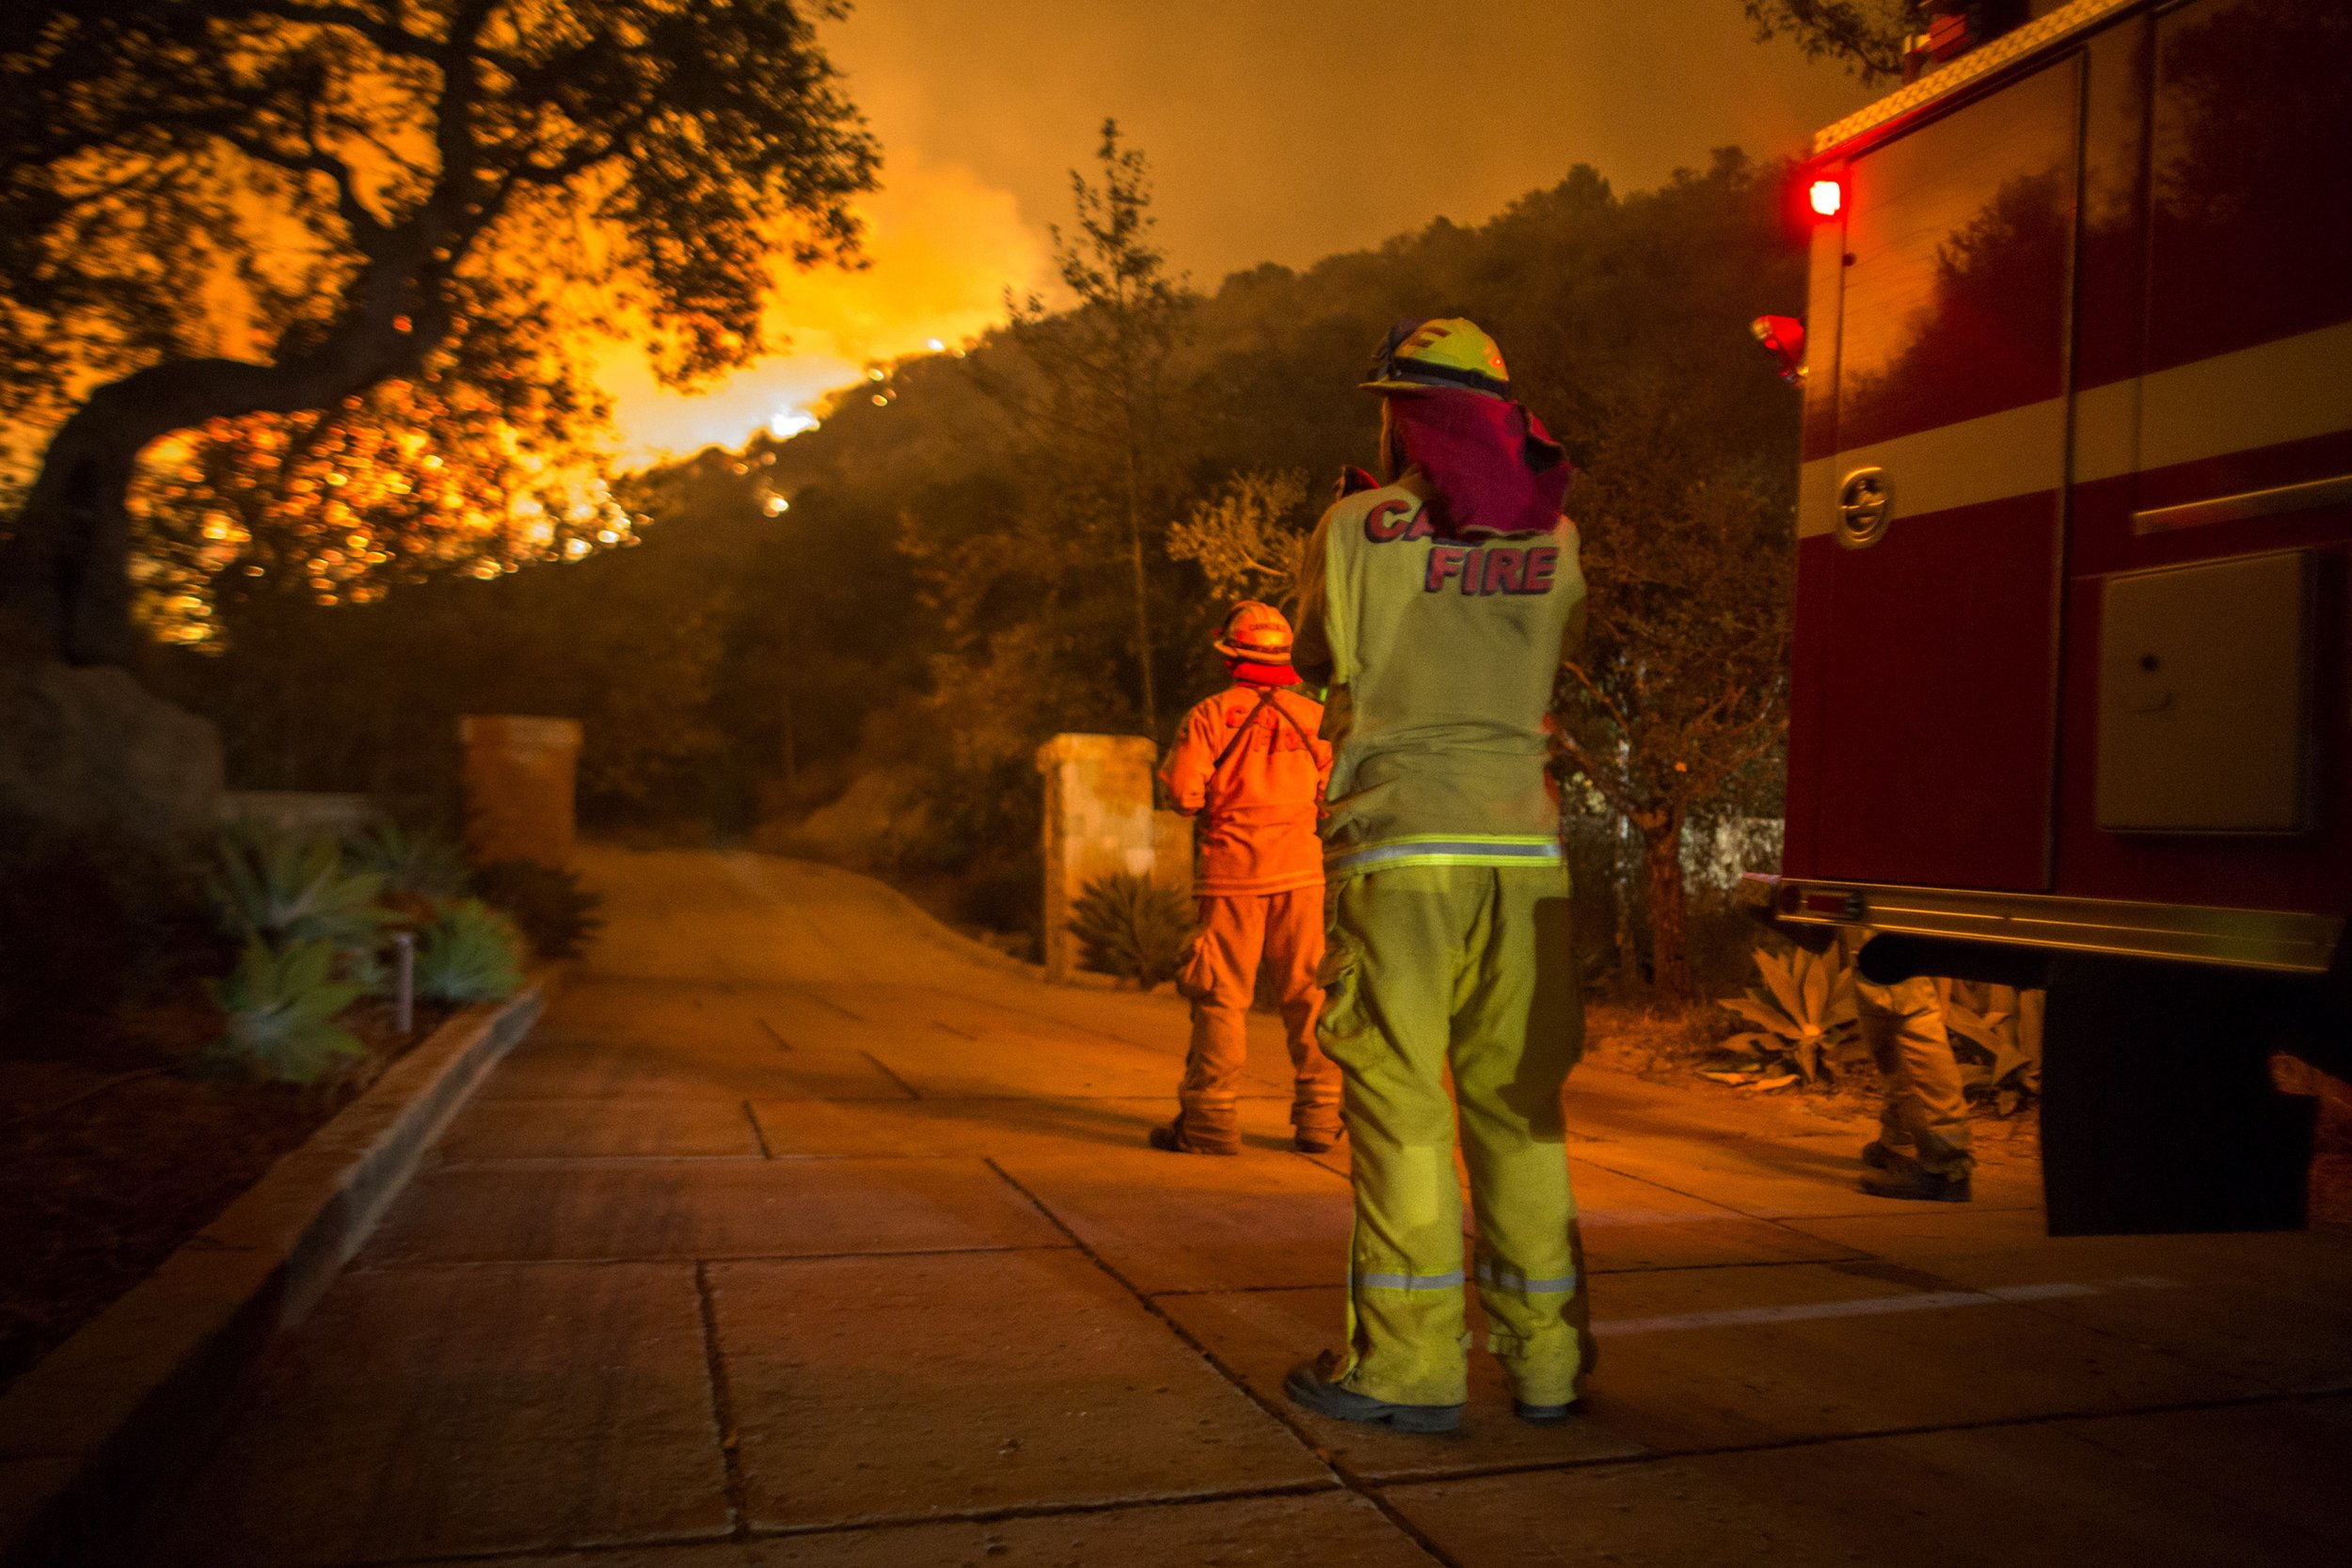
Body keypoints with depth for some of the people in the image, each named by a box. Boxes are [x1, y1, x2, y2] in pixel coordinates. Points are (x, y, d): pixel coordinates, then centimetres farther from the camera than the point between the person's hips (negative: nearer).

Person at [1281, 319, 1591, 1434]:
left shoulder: (1357, 528, -1)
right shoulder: (1554, 535, 10)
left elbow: (1315, 661, 15)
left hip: (1399, 845, -4)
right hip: (1522, 848, 4)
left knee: (1399, 1103, 0)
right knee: (1517, 1099, 10)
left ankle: (1410, 1363, 3)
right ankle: (1544, 1355, 16)